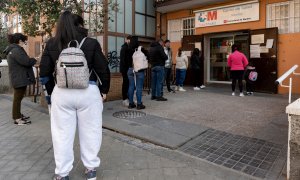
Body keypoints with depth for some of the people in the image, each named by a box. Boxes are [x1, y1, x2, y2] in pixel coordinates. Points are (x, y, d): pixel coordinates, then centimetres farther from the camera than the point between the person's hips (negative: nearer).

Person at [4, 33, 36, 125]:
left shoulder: (12, 50, 16)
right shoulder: (16, 50, -18)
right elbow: (26, 61, -24)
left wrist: (31, 60, 6)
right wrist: (34, 60, -6)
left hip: (18, 78, 11)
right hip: (19, 79, -11)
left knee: (18, 97, 19)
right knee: (18, 98, -3)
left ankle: (18, 115, 31)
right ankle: (17, 118, 4)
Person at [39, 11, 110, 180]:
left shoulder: (51, 44, 3)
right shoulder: (91, 43, -4)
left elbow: (44, 73, 4)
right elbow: (103, 70, -4)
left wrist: (51, 91, 18)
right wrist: (104, 90, 9)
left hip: (61, 93, 2)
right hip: (88, 92, -1)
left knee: (62, 134, 12)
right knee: (90, 132, 12)